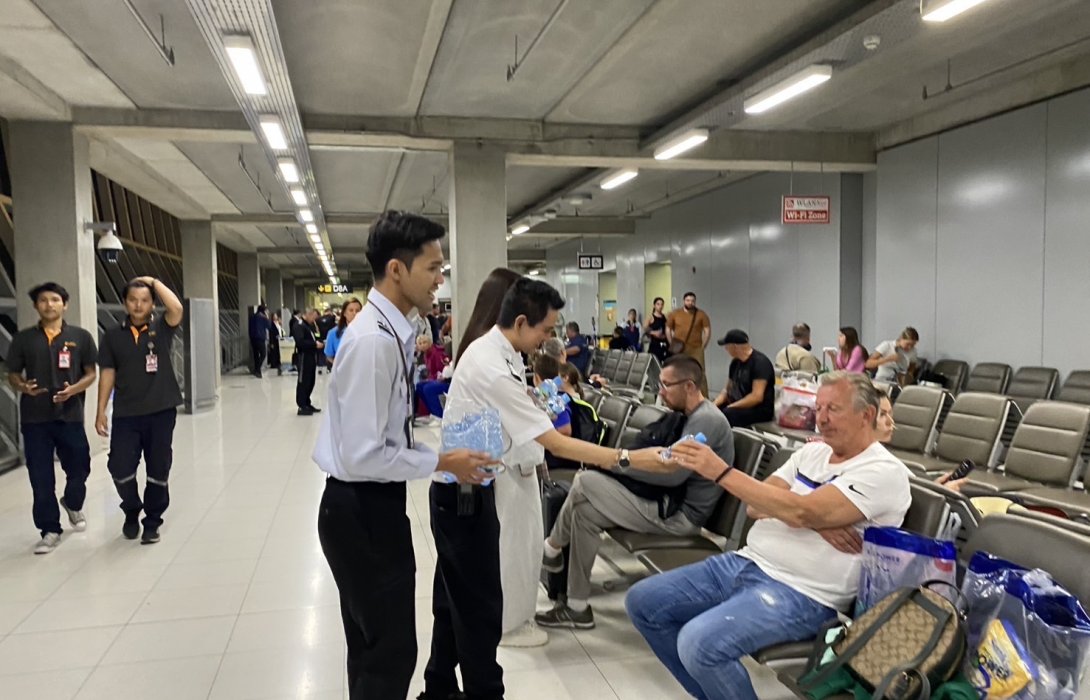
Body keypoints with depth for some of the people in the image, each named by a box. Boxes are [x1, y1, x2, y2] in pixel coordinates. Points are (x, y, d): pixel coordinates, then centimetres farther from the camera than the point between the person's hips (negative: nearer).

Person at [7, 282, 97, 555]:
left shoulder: (80, 336, 3)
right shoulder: (23, 338, 4)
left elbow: (91, 373, 5)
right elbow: (12, 375, 8)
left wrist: (73, 389, -15)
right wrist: (23, 387, -15)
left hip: (70, 415, 0)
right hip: (34, 418, 1)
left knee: (79, 469, 6)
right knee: (41, 478, 4)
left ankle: (73, 505, 38)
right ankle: (50, 530, 17)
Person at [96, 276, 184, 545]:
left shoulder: (162, 328, -1)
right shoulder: (113, 336, 4)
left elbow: (176, 308, -22)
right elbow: (108, 373, 6)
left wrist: (153, 281, -11)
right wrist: (101, 411, 2)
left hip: (161, 412, -1)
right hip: (126, 414, 1)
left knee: (158, 471, 7)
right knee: (119, 468, -2)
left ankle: (152, 522, 24)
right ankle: (132, 511, 27)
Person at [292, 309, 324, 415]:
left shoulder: (311, 325, 18)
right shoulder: (299, 326, -11)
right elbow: (300, 342, -24)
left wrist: (320, 343, 5)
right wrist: (315, 344, -22)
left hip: (312, 356, 9)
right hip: (304, 357, -9)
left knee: (311, 382, 13)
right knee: (303, 382, -5)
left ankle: (307, 404, 23)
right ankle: (301, 407, -1)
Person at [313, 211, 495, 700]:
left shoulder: (391, 331, 4)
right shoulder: (373, 339, -25)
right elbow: (363, 456, -26)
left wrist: (442, 458, 6)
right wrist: (442, 463, -16)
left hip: (372, 507, 9)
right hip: (363, 510, -9)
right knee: (392, 648, 4)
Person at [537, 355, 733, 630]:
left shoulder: (706, 420, -19)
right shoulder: (692, 416, 13)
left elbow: (673, 473, -26)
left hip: (680, 514, -10)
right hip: (669, 501, 10)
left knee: (585, 483, -15)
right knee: (585, 511, -2)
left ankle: (551, 550, 9)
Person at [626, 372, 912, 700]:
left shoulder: (883, 472, -11)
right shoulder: (812, 452, 14)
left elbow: (798, 512, -22)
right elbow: (757, 504, 6)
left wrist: (721, 472, -23)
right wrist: (813, 518, -13)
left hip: (800, 593, -8)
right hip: (747, 563, 8)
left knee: (699, 643, -30)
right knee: (642, 601, 1)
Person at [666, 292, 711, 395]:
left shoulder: (701, 314, 0)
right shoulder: (675, 314, 3)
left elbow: (707, 331, 2)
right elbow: (668, 329, 10)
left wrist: (702, 346, -1)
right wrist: (672, 345, 5)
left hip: (696, 350, -1)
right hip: (679, 350, 1)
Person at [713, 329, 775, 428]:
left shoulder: (760, 362, -15)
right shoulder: (735, 362, 9)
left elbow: (757, 396, -22)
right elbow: (728, 389, 16)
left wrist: (730, 407, -20)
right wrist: (714, 404, -2)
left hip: (761, 410, -8)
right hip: (739, 406, 8)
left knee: (727, 414, -34)